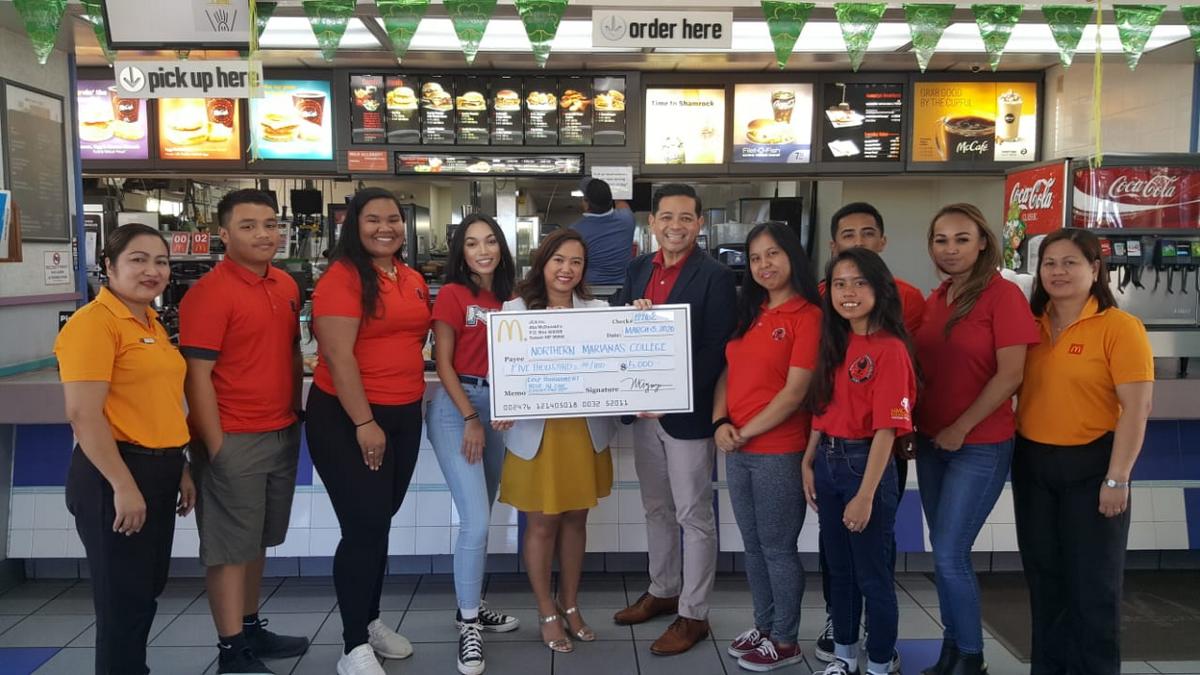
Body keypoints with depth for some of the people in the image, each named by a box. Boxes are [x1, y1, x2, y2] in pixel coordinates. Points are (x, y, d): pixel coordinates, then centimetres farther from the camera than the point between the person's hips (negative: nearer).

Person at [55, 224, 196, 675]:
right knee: (124, 597, 3)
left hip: (159, 470, 9)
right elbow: (83, 415, -20)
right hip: (117, 473, -9)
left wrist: (179, 470, 18)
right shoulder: (93, 322, -14)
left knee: (149, 588, 19)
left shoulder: (151, 323, 13)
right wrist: (123, 486, -21)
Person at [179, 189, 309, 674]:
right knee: (230, 546, 4)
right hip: (233, 439, -7)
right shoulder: (210, 292, -15)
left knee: (258, 540, 18)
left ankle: (252, 628, 32)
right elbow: (197, 376, -16)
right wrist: (215, 446, -17)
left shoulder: (286, 286, 8)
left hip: (283, 434, 7)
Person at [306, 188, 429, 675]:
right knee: (364, 527, -4)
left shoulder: (414, 280, 9)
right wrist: (364, 423, -20)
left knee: (380, 523, 17)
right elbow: (338, 355, -18)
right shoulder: (341, 278, -13)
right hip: (347, 418, -7)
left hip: (405, 416, 7)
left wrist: (413, 402, 12)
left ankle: (370, 619, 33)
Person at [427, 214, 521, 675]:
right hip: (456, 407, -6)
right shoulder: (452, 294, -7)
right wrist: (471, 418, -13)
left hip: (498, 407, 6)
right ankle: (468, 625, 2)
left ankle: (472, 605, 28)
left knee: (481, 518, 14)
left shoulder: (508, 297, 10)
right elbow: (443, 364, -9)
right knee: (475, 519, -11)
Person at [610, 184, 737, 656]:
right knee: (656, 509, 20)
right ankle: (662, 591, 37)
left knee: (694, 517, 6)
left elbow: (716, 352, -16)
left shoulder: (715, 277, -11)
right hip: (643, 409, 7)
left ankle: (693, 615, 19)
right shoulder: (638, 269, 8)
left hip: (688, 412, -6)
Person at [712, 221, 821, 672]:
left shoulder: (808, 316, -11)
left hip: (780, 451, -7)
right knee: (753, 546, 17)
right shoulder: (747, 312, 11)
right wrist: (720, 423, -3)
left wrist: (745, 432, -12)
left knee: (778, 548, 6)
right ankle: (764, 627, 32)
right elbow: (729, 371, 12)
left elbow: (794, 393, -16)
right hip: (737, 449, 7)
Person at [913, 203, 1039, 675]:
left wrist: (961, 428, -14)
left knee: (950, 556, -5)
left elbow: (1010, 375, -16)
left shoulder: (1003, 295, -11)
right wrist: (911, 425, 6)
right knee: (943, 553, 13)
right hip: (931, 442, 6)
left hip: (980, 446, -6)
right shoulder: (935, 299, 8)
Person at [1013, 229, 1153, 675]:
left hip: (1090, 464, -5)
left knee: (1092, 580, 7)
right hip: (1032, 463, 5)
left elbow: (1136, 408, -13)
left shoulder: (1120, 327, -10)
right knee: (1043, 575, 15)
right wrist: (1014, 451, 4)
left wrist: (1117, 478, -17)